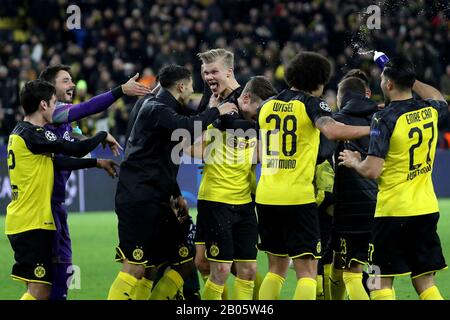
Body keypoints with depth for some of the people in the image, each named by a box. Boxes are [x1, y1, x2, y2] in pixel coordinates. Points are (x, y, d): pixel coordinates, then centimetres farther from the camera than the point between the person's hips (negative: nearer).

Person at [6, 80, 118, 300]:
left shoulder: (20, 133, 15)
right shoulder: (33, 134, -15)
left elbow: (57, 162, 21)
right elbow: (77, 149, -16)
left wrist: (97, 163, 22)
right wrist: (103, 136, 2)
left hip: (20, 221, 10)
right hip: (33, 223, -10)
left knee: (39, 289, 11)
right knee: (39, 291, -11)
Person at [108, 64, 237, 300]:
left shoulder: (162, 109, 23)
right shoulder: (156, 109, -9)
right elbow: (187, 128, -30)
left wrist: (176, 195, 30)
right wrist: (216, 112, -16)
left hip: (156, 200, 10)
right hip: (138, 199, -10)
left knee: (184, 262, 9)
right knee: (135, 268, -17)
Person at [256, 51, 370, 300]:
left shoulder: (267, 105, 13)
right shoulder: (311, 103, -5)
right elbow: (332, 130, -25)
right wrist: (371, 129, -17)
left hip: (266, 196, 6)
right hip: (298, 197, -6)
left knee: (277, 268, 17)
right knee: (307, 271, -4)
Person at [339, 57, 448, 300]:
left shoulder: (385, 119, -15)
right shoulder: (430, 110, 3)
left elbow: (372, 171, -19)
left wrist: (354, 162, 2)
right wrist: (408, 78, 33)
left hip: (393, 210, -6)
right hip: (427, 208, 6)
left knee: (381, 283, 2)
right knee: (425, 282, 10)